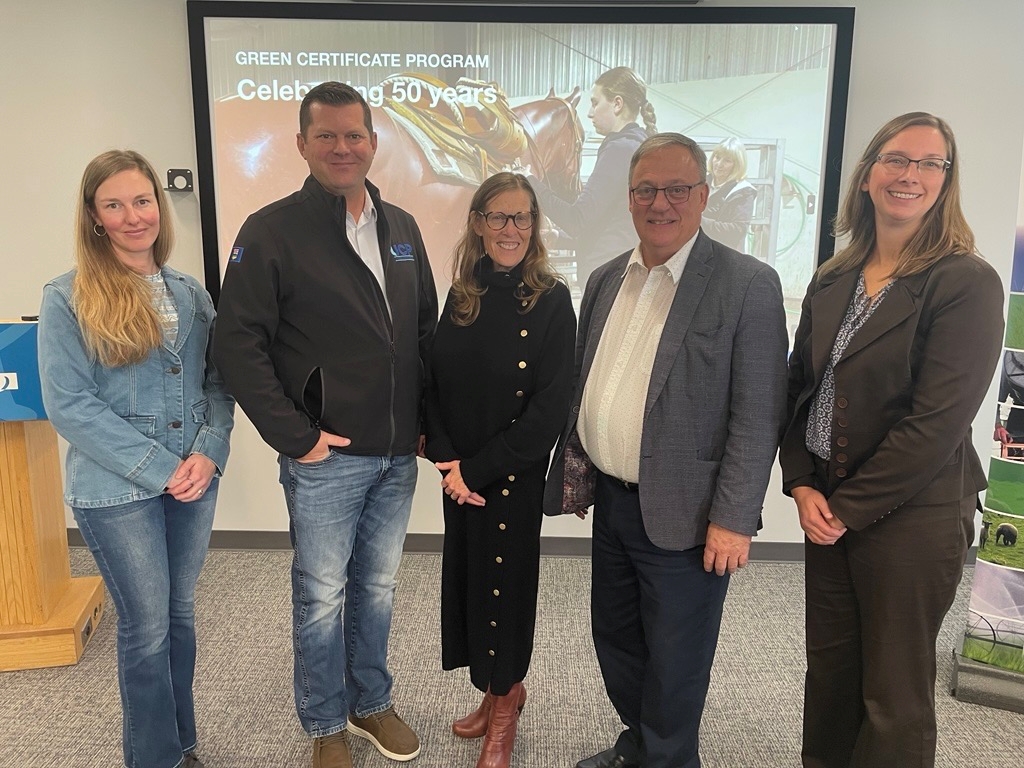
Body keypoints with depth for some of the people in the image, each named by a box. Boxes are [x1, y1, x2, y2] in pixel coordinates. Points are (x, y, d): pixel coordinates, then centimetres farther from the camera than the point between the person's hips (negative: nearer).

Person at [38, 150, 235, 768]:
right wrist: (160, 469, -16)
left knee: (180, 615, 16)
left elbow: (219, 382, 7)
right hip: (116, 491, -4)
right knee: (147, 627, 6)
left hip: (195, 481, 4)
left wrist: (208, 452, -10)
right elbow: (69, 405, -12)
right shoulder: (67, 299, -7)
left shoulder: (191, 293, 6)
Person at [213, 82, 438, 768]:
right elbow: (238, 344, -11)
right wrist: (295, 436, -14)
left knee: (378, 585, 18)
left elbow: (428, 331, 13)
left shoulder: (401, 228, 8)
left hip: (398, 454, 5)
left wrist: (427, 421, 7)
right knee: (322, 594, 10)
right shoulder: (272, 231, -8)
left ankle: (373, 703, 39)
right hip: (325, 457, -4)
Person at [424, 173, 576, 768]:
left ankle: (505, 704, 33)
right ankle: (499, 692, 38)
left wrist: (480, 469, -16)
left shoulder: (552, 300, -12)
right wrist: (447, 460, -10)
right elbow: (436, 385, 4)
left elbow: (550, 406, -17)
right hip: (460, 475, 5)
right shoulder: (462, 296, 4)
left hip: (515, 476, -5)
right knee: (469, 577, 14)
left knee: (504, 581, 8)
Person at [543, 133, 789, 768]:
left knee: (674, 664, 10)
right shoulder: (607, 280, 8)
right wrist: (574, 467, 13)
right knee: (616, 639, 22)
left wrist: (733, 520, -17)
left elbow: (758, 416, -14)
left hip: (681, 514, -6)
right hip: (610, 500, 7)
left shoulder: (748, 284, -12)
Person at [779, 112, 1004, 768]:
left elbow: (937, 423, -17)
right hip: (829, 510, 5)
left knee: (894, 696, 9)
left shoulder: (968, 283, -11)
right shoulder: (833, 281, 7)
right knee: (829, 671, 17)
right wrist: (803, 486, -3)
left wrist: (848, 507, -13)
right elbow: (798, 389, 9)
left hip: (911, 519, -5)